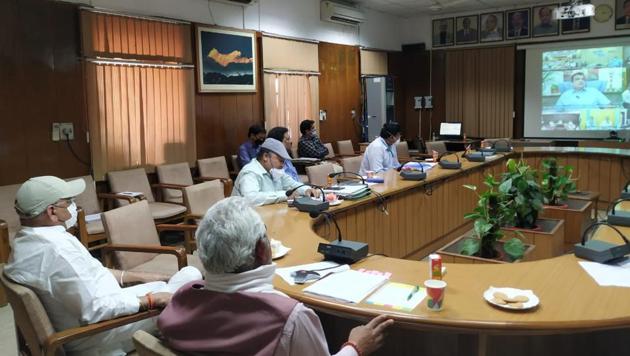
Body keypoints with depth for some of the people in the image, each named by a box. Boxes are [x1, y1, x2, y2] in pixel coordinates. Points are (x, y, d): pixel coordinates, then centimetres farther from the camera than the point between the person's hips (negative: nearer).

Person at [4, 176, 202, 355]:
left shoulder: (27, 241, 4)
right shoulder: (56, 250, -30)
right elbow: (94, 309, -31)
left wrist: (139, 277, 9)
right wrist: (151, 301, -21)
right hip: (99, 336, -10)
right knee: (190, 277, -1)